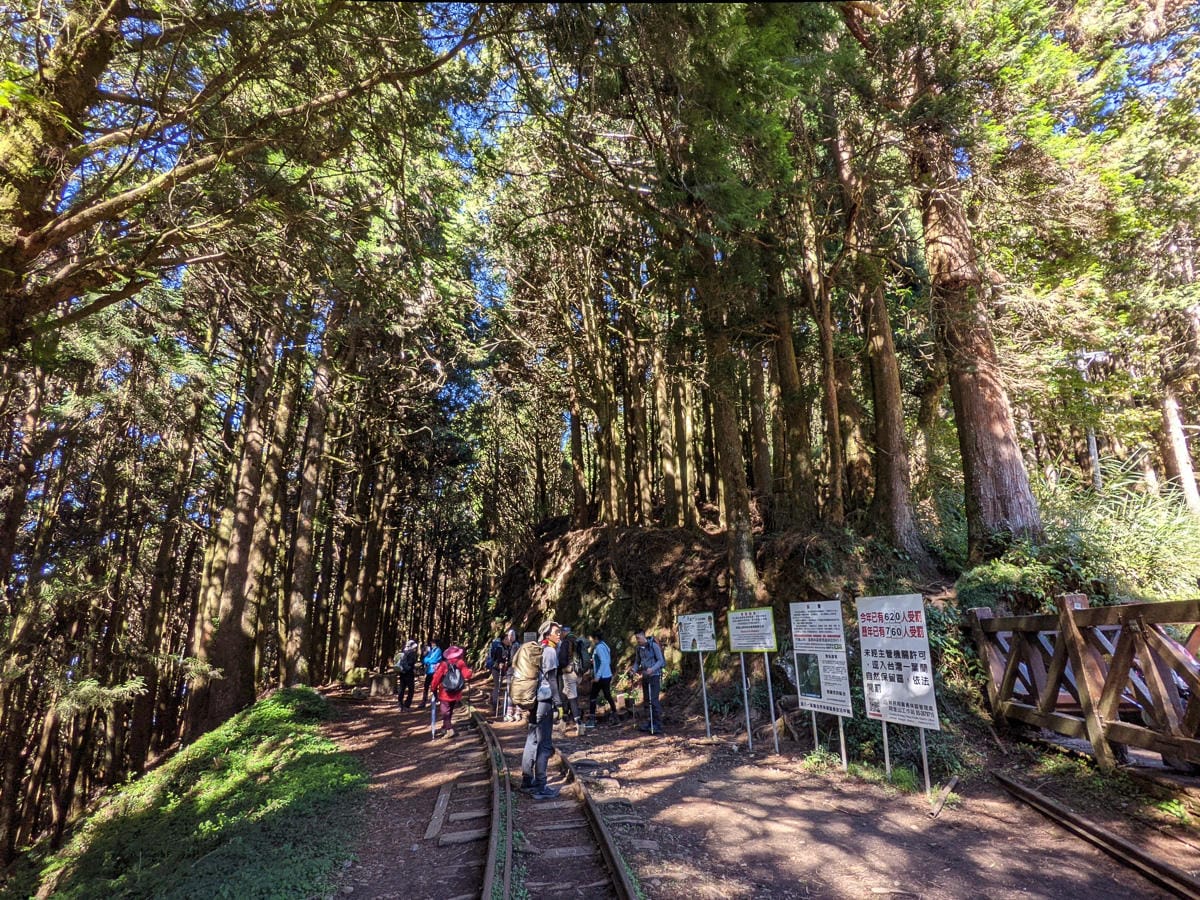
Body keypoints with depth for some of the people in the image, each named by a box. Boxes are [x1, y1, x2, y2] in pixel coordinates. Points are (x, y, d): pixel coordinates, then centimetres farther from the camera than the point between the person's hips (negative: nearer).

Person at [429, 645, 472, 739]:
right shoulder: (460, 663, -8)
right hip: (456, 694, 3)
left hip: (445, 693, -3)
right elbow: (468, 675, -11)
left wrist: (434, 689, 1)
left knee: (445, 712, 4)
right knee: (449, 711, 20)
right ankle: (444, 729, 29)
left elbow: (436, 678, -12)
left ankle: (450, 730, -8)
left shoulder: (444, 664, -11)